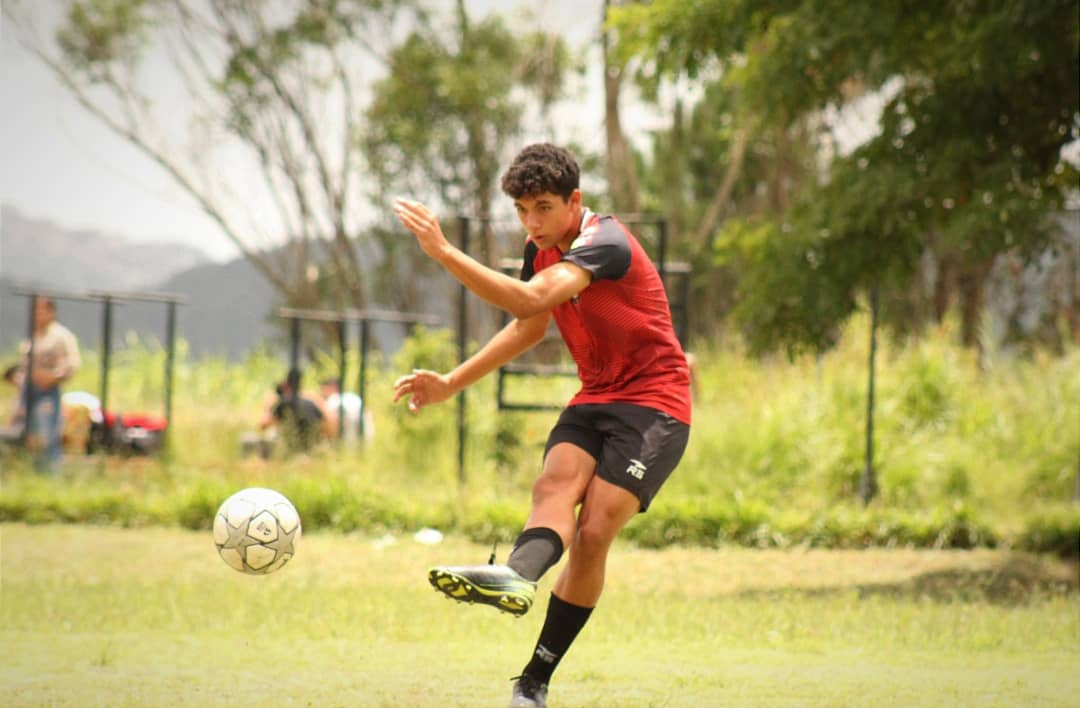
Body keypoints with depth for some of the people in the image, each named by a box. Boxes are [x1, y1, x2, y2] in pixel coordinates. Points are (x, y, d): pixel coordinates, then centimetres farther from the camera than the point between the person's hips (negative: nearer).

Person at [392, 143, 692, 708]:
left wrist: (443, 251, -39)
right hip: (594, 400, 7)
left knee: (593, 534, -19)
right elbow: (529, 327, 26)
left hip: (653, 405, -7)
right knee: (556, 484, -25)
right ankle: (519, 575, -56)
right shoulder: (542, 249, 8)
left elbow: (529, 301, -35)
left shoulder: (604, 242, -19)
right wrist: (451, 383, 21)